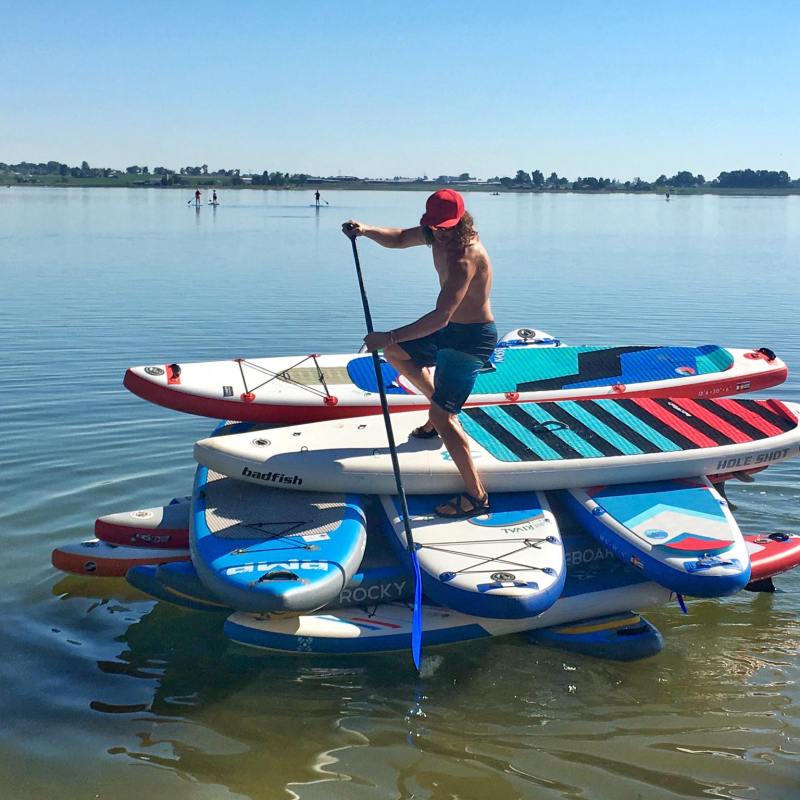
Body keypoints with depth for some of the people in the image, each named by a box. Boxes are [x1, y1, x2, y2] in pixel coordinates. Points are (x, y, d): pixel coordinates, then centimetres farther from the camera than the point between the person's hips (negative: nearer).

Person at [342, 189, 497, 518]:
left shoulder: (465, 256, -32)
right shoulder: (437, 236, -3)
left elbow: (441, 316, -41)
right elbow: (399, 238, 15)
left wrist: (389, 337, -42)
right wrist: (366, 230, -5)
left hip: (472, 338, -10)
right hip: (450, 329, 10)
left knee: (442, 416, -13)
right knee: (396, 353, 26)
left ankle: (476, 496, -7)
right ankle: (441, 409, 32)